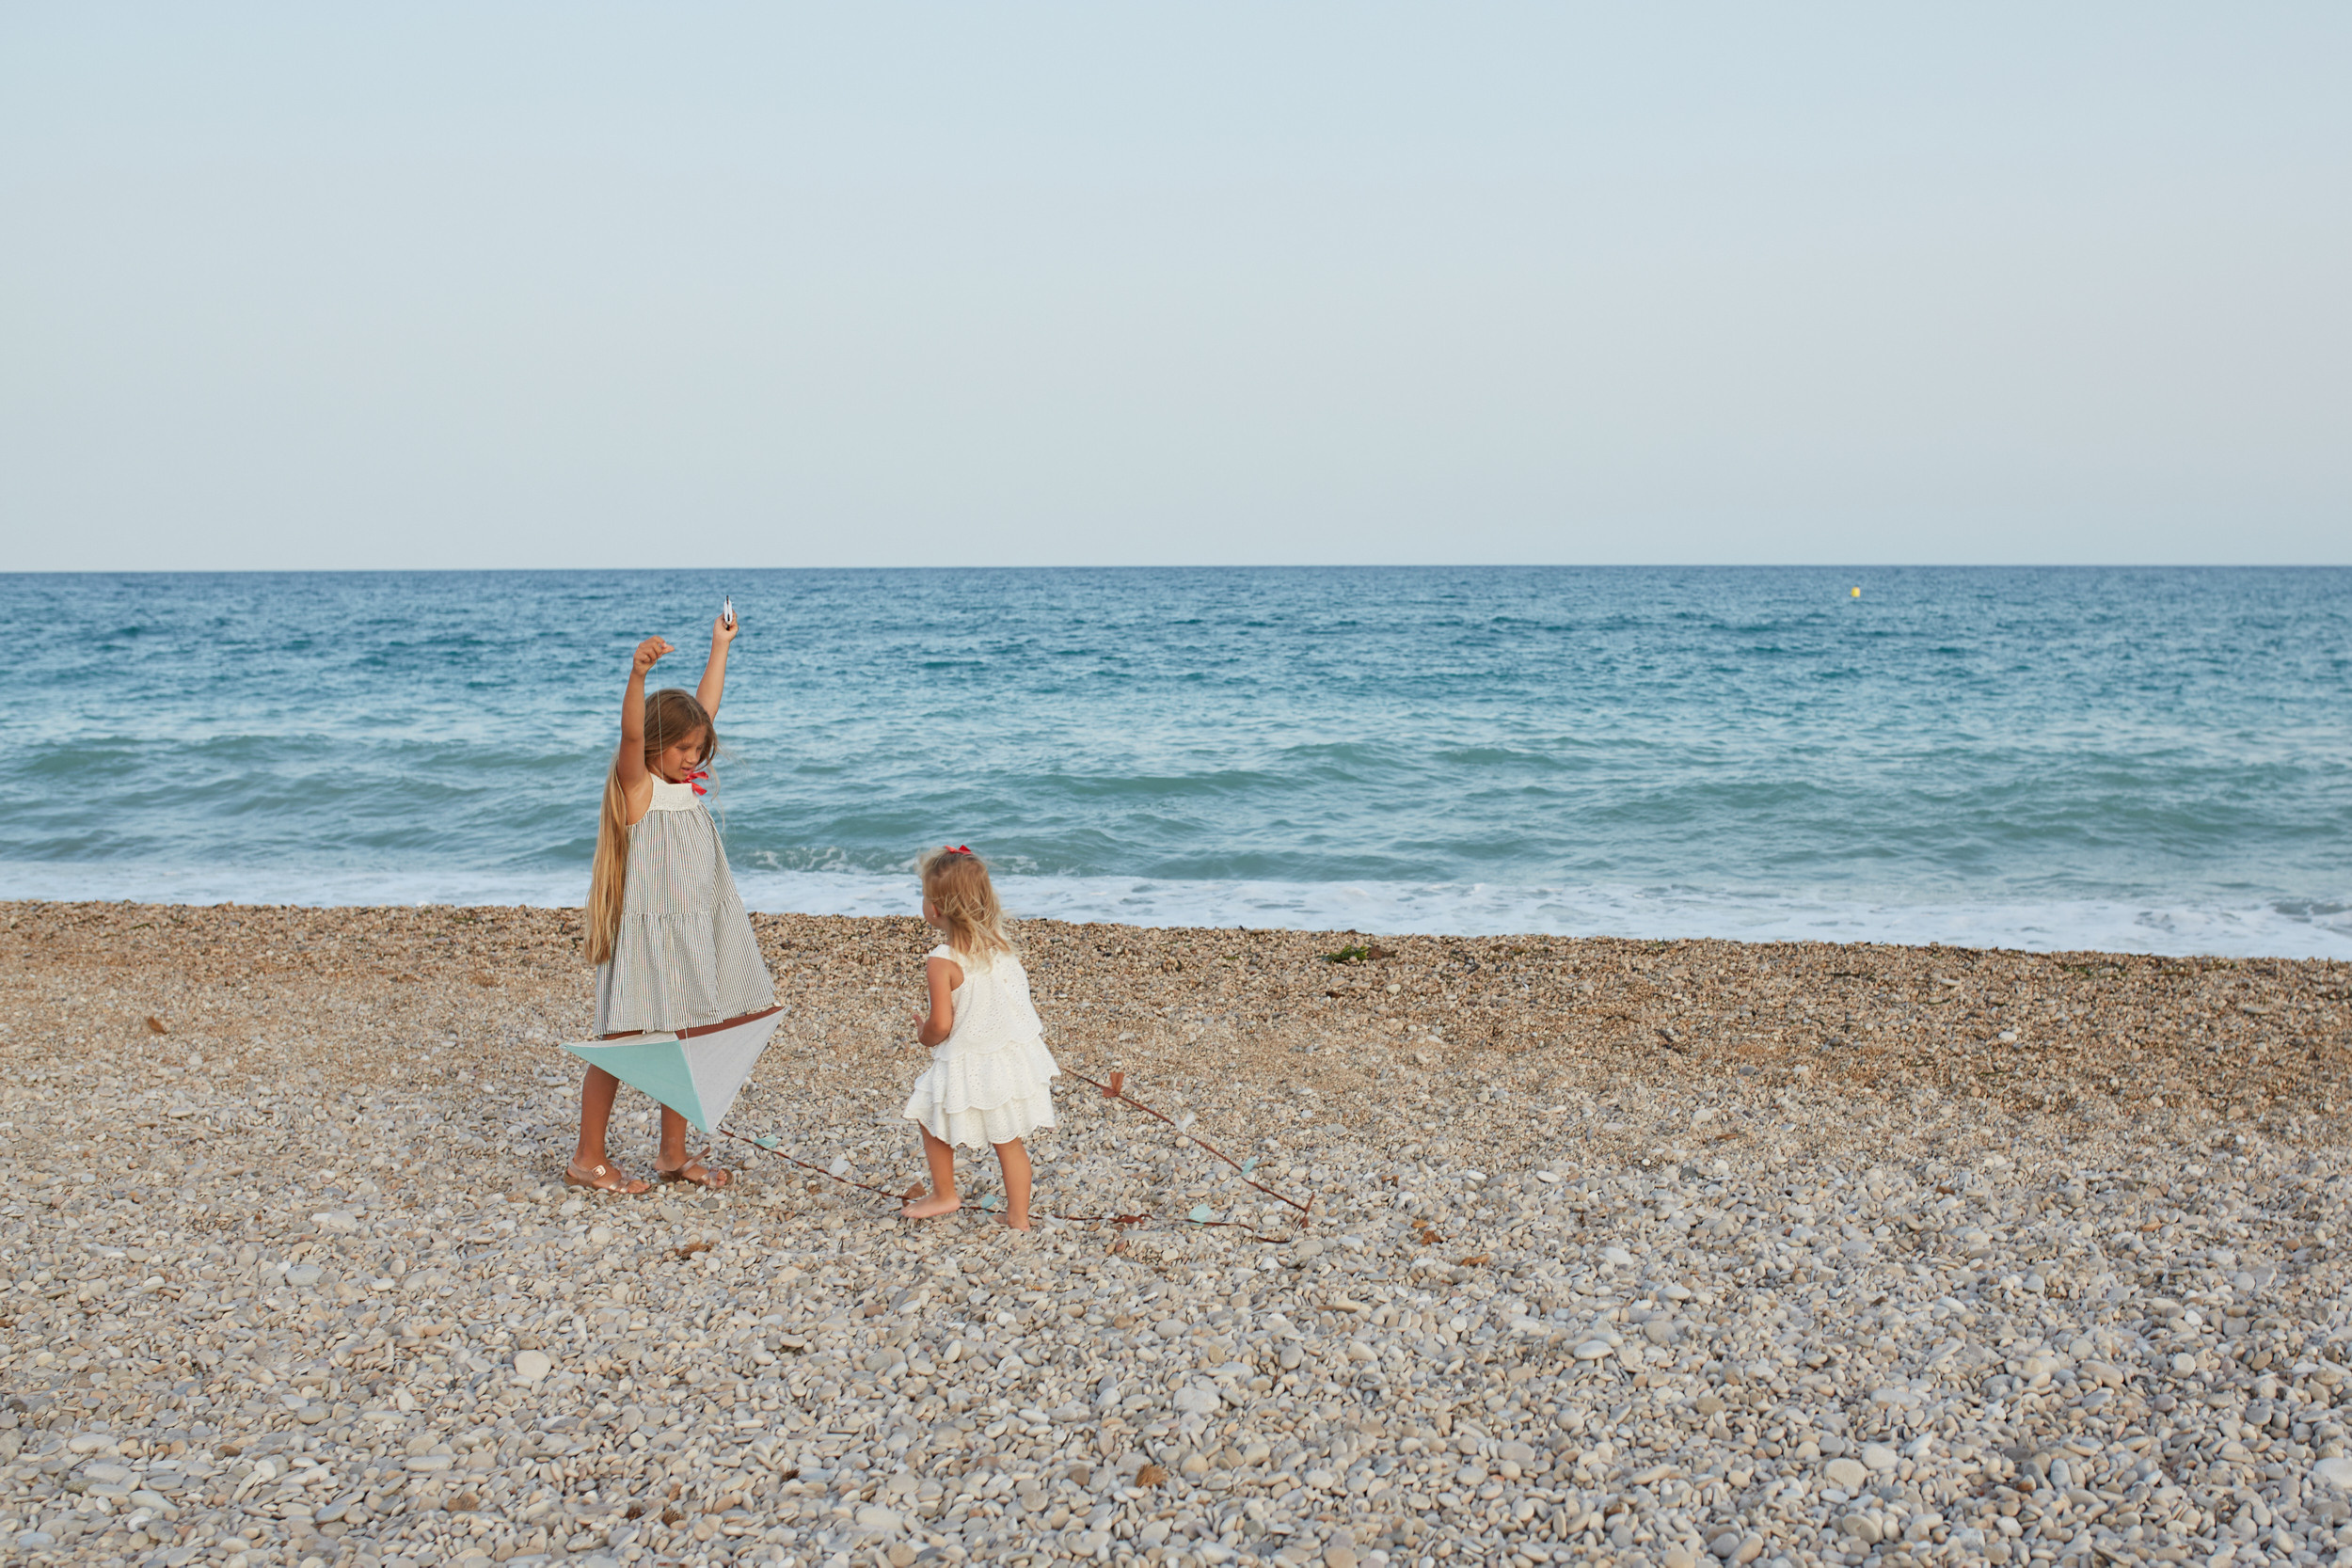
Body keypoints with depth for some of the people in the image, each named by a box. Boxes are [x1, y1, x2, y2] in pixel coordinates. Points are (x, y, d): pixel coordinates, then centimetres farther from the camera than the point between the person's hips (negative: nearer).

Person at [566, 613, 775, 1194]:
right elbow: (631, 731, -29)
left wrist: (720, 647, 23)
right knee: (622, 1044, -1)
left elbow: (705, 710, 19)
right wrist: (638, 674, -45)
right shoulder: (637, 784, -9)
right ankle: (587, 1160, 9)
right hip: (645, 935, -8)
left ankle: (673, 1155, 21)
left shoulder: (683, 782, 11)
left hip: (691, 937, 8)